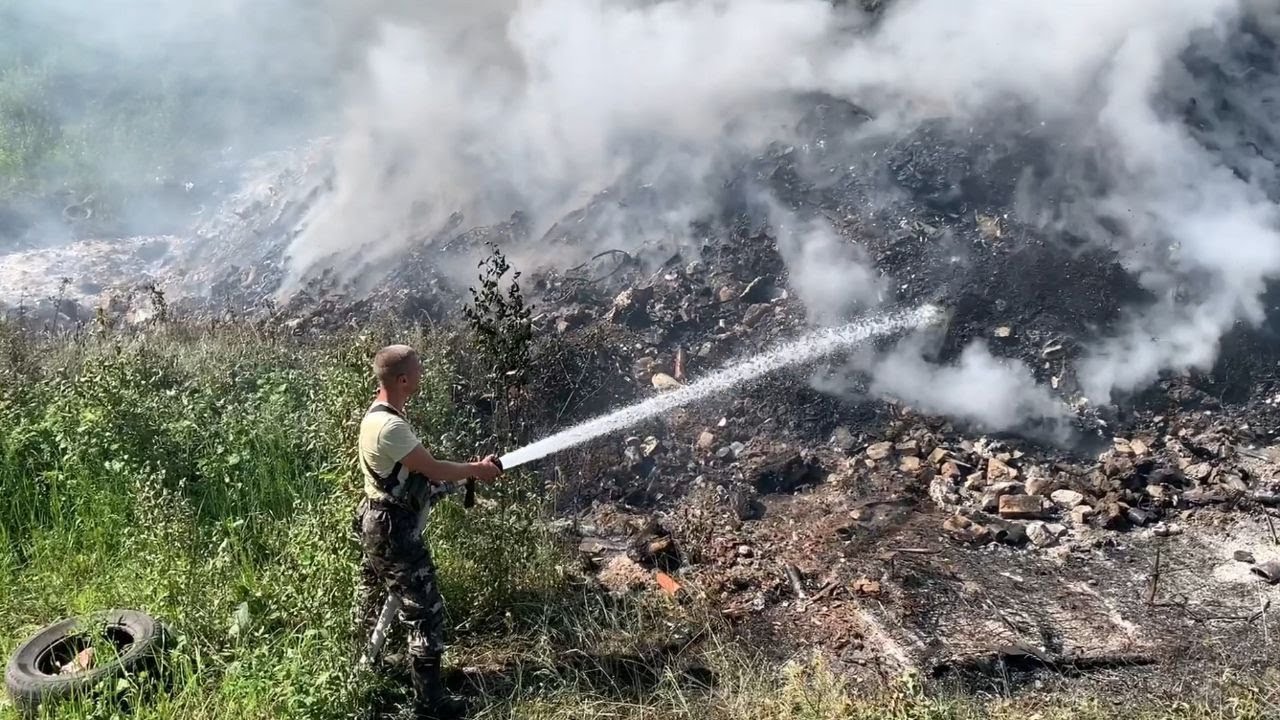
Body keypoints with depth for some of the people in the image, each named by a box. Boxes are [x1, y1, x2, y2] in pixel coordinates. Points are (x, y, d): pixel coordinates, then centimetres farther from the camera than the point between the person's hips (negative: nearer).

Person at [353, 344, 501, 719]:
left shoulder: (380, 414, 4)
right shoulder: (389, 427, -29)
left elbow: (419, 469, 8)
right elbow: (433, 470, -22)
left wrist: (469, 470, 2)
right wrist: (476, 469, -7)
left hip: (377, 522, 11)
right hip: (394, 530, -11)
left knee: (373, 598, 26)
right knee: (425, 611, -3)